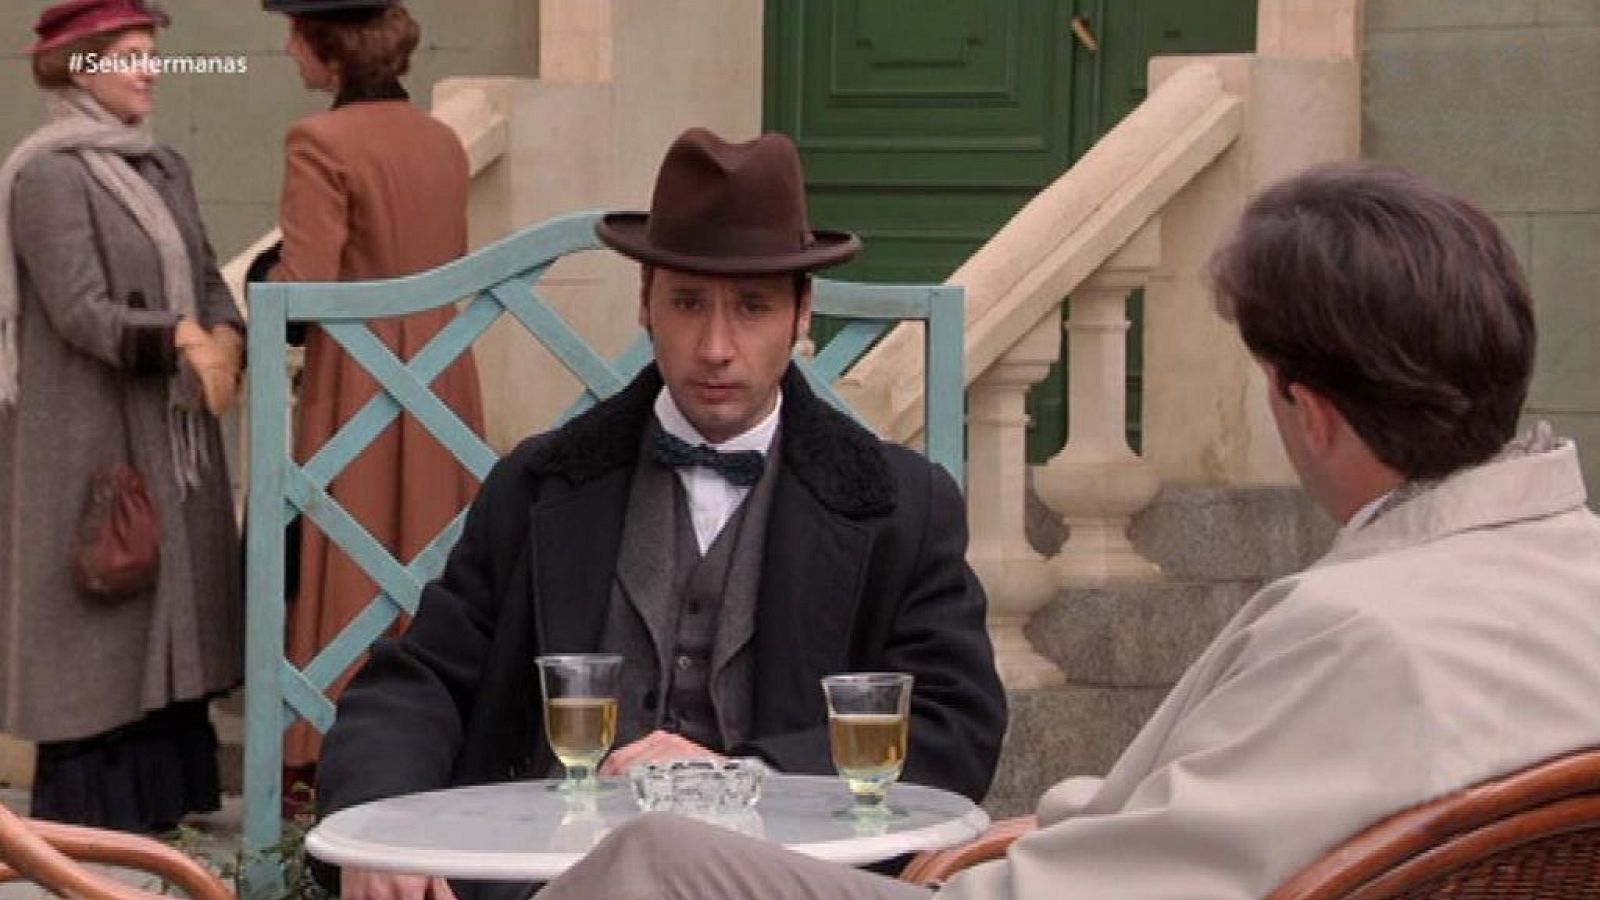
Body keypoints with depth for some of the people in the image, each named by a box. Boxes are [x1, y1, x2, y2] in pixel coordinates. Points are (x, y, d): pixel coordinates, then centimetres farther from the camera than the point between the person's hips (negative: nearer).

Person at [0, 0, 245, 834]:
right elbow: (78, 309, -18)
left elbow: (207, 280, 9)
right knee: (98, 618, -4)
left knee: (166, 612, 9)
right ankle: (88, 811, 3)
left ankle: (159, 801, 15)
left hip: (171, 437, 8)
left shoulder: (163, 169, 13)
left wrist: (225, 340, -13)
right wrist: (179, 336, -31)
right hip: (88, 437, -8)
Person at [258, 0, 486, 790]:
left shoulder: (323, 145, -14)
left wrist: (265, 278, 0)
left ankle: (327, 763, 3)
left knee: (345, 577, 0)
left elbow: (304, 289, -19)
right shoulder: (443, 143, 8)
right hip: (445, 381, 7)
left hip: (356, 391, -7)